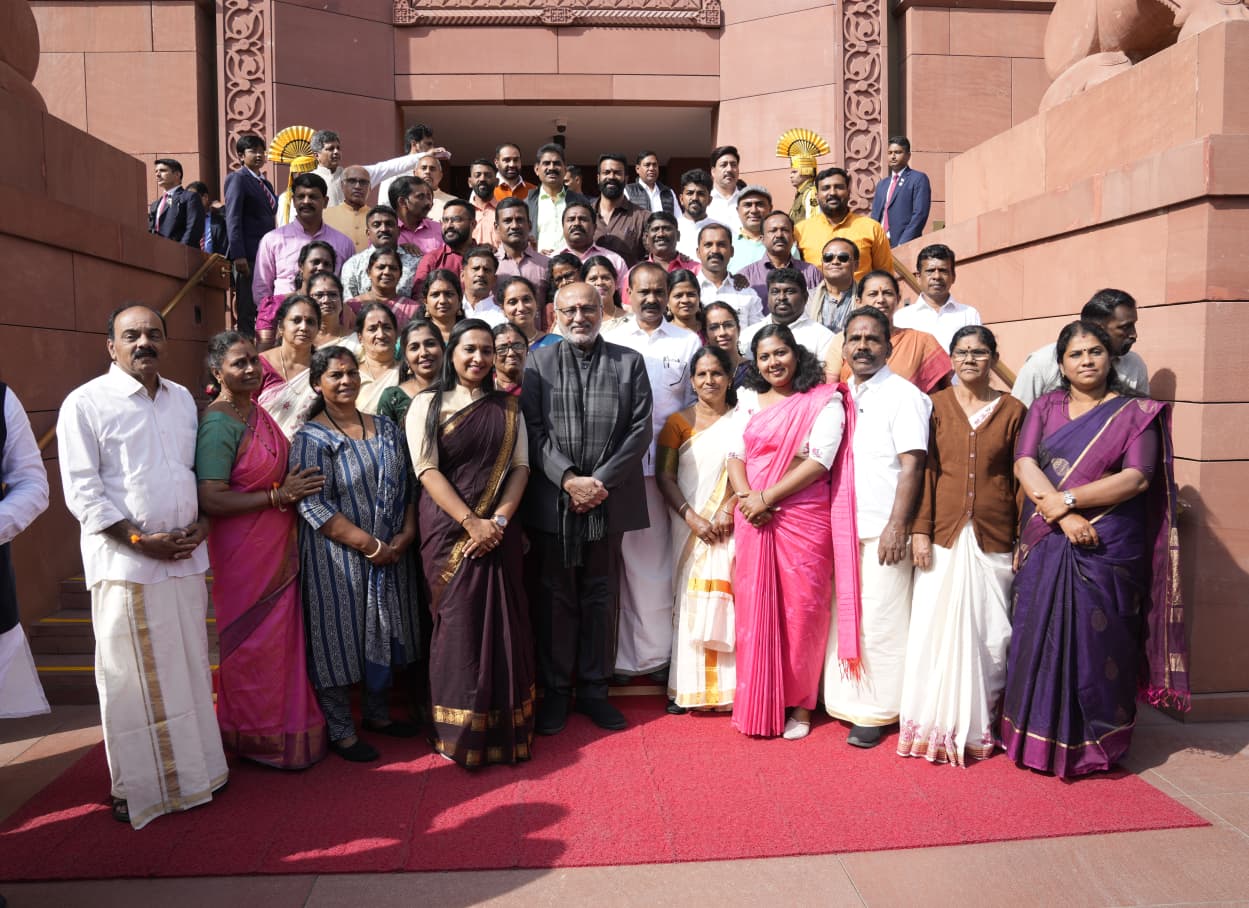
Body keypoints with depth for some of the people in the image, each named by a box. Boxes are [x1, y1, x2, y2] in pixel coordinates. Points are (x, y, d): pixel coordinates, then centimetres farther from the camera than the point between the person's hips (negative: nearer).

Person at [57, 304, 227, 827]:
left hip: (186, 558, 5)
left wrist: (202, 520, 1)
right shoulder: (87, 403, -5)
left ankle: (194, 770, 27)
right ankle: (138, 788, 18)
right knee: (132, 679, 4)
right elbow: (81, 491, -9)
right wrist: (139, 539, -15)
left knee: (189, 668, 13)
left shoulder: (183, 399, 12)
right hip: (125, 564, -5)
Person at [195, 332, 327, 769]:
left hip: (279, 547, 8)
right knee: (253, 642, 5)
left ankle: (285, 723, 32)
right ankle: (258, 738, 23)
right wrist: (279, 495, -20)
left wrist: (294, 486, 5)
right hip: (244, 551, -8)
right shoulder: (218, 425, -18)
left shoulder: (258, 412, 8)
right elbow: (211, 500, -24)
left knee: (280, 636, 16)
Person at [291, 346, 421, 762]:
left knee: (386, 632, 15)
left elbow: (405, 485, 10)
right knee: (340, 637, 4)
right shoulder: (311, 438, -9)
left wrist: (406, 533, -7)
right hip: (338, 558, -5)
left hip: (392, 553, 6)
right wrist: (369, 545, -18)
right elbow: (313, 505, -16)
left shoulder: (386, 429, 8)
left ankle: (378, 713, 34)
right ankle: (341, 730, 21)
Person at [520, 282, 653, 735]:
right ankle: (555, 692, 21)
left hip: (609, 500, 1)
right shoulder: (538, 363, 7)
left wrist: (602, 481, -10)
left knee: (601, 598, 10)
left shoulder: (629, 362, 8)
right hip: (552, 501, 0)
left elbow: (640, 429, 0)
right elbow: (535, 430, -1)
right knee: (555, 599, 8)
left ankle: (594, 690, 22)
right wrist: (567, 479, -14)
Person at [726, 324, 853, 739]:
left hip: (804, 519, -3)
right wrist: (745, 496, -11)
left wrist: (765, 497, -15)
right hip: (753, 520, 4)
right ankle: (757, 703, 18)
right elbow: (736, 456, 8)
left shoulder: (825, 401, -1)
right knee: (754, 607, 5)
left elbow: (819, 460, -11)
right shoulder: (749, 401, 13)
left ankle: (799, 704, 16)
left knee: (801, 609, 1)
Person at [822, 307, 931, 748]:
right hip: (843, 526, 6)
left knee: (879, 622, 0)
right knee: (845, 618, 10)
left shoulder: (902, 394, -5)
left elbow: (912, 465, -11)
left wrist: (897, 526, -17)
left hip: (882, 529, -6)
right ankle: (845, 701, 23)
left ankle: (876, 713, 13)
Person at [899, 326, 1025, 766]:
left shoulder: (1012, 410, 4)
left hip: (993, 537, 0)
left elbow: (1021, 479, 5)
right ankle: (938, 725, 13)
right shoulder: (936, 405, 5)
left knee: (989, 630, 5)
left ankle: (980, 725, 20)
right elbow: (926, 471, 2)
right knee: (937, 627, 0)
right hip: (944, 534, 0)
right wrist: (920, 530, -5)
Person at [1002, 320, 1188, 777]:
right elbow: (1024, 464, -3)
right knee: (1039, 639, 4)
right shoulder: (1045, 406, 9)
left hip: (1109, 548, -2)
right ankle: (1040, 737, 19)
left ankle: (1097, 742, 19)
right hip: (1046, 546, 2)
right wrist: (1064, 516, -16)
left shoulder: (1135, 412, 3)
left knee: (1098, 642, 1)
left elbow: (1137, 478, -10)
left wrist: (1066, 499, -16)